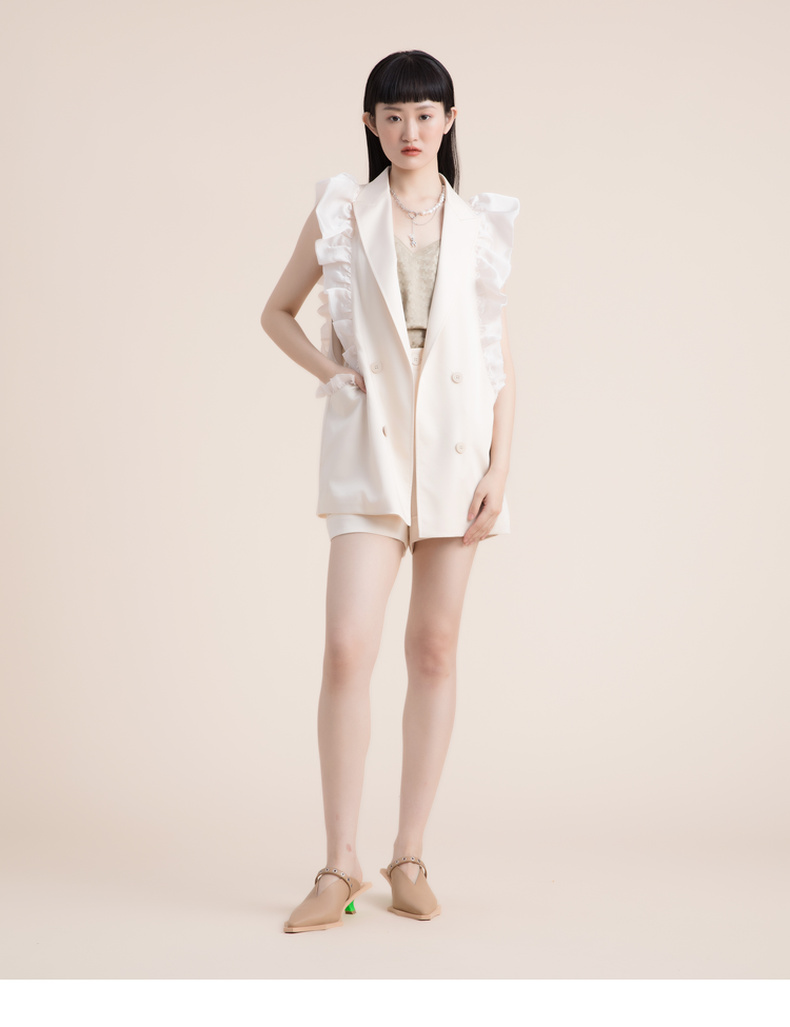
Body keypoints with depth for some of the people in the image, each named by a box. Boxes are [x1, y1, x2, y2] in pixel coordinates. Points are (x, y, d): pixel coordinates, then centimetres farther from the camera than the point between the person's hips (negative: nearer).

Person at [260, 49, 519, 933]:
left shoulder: (481, 224, 9)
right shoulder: (340, 212, 7)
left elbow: (501, 355, 8)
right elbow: (277, 312, 16)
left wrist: (499, 466, -1)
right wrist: (330, 373, -1)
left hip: (456, 441, 1)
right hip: (369, 440, -1)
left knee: (434, 649, 4)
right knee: (348, 647, -12)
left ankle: (409, 859, 14)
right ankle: (339, 867, -2)